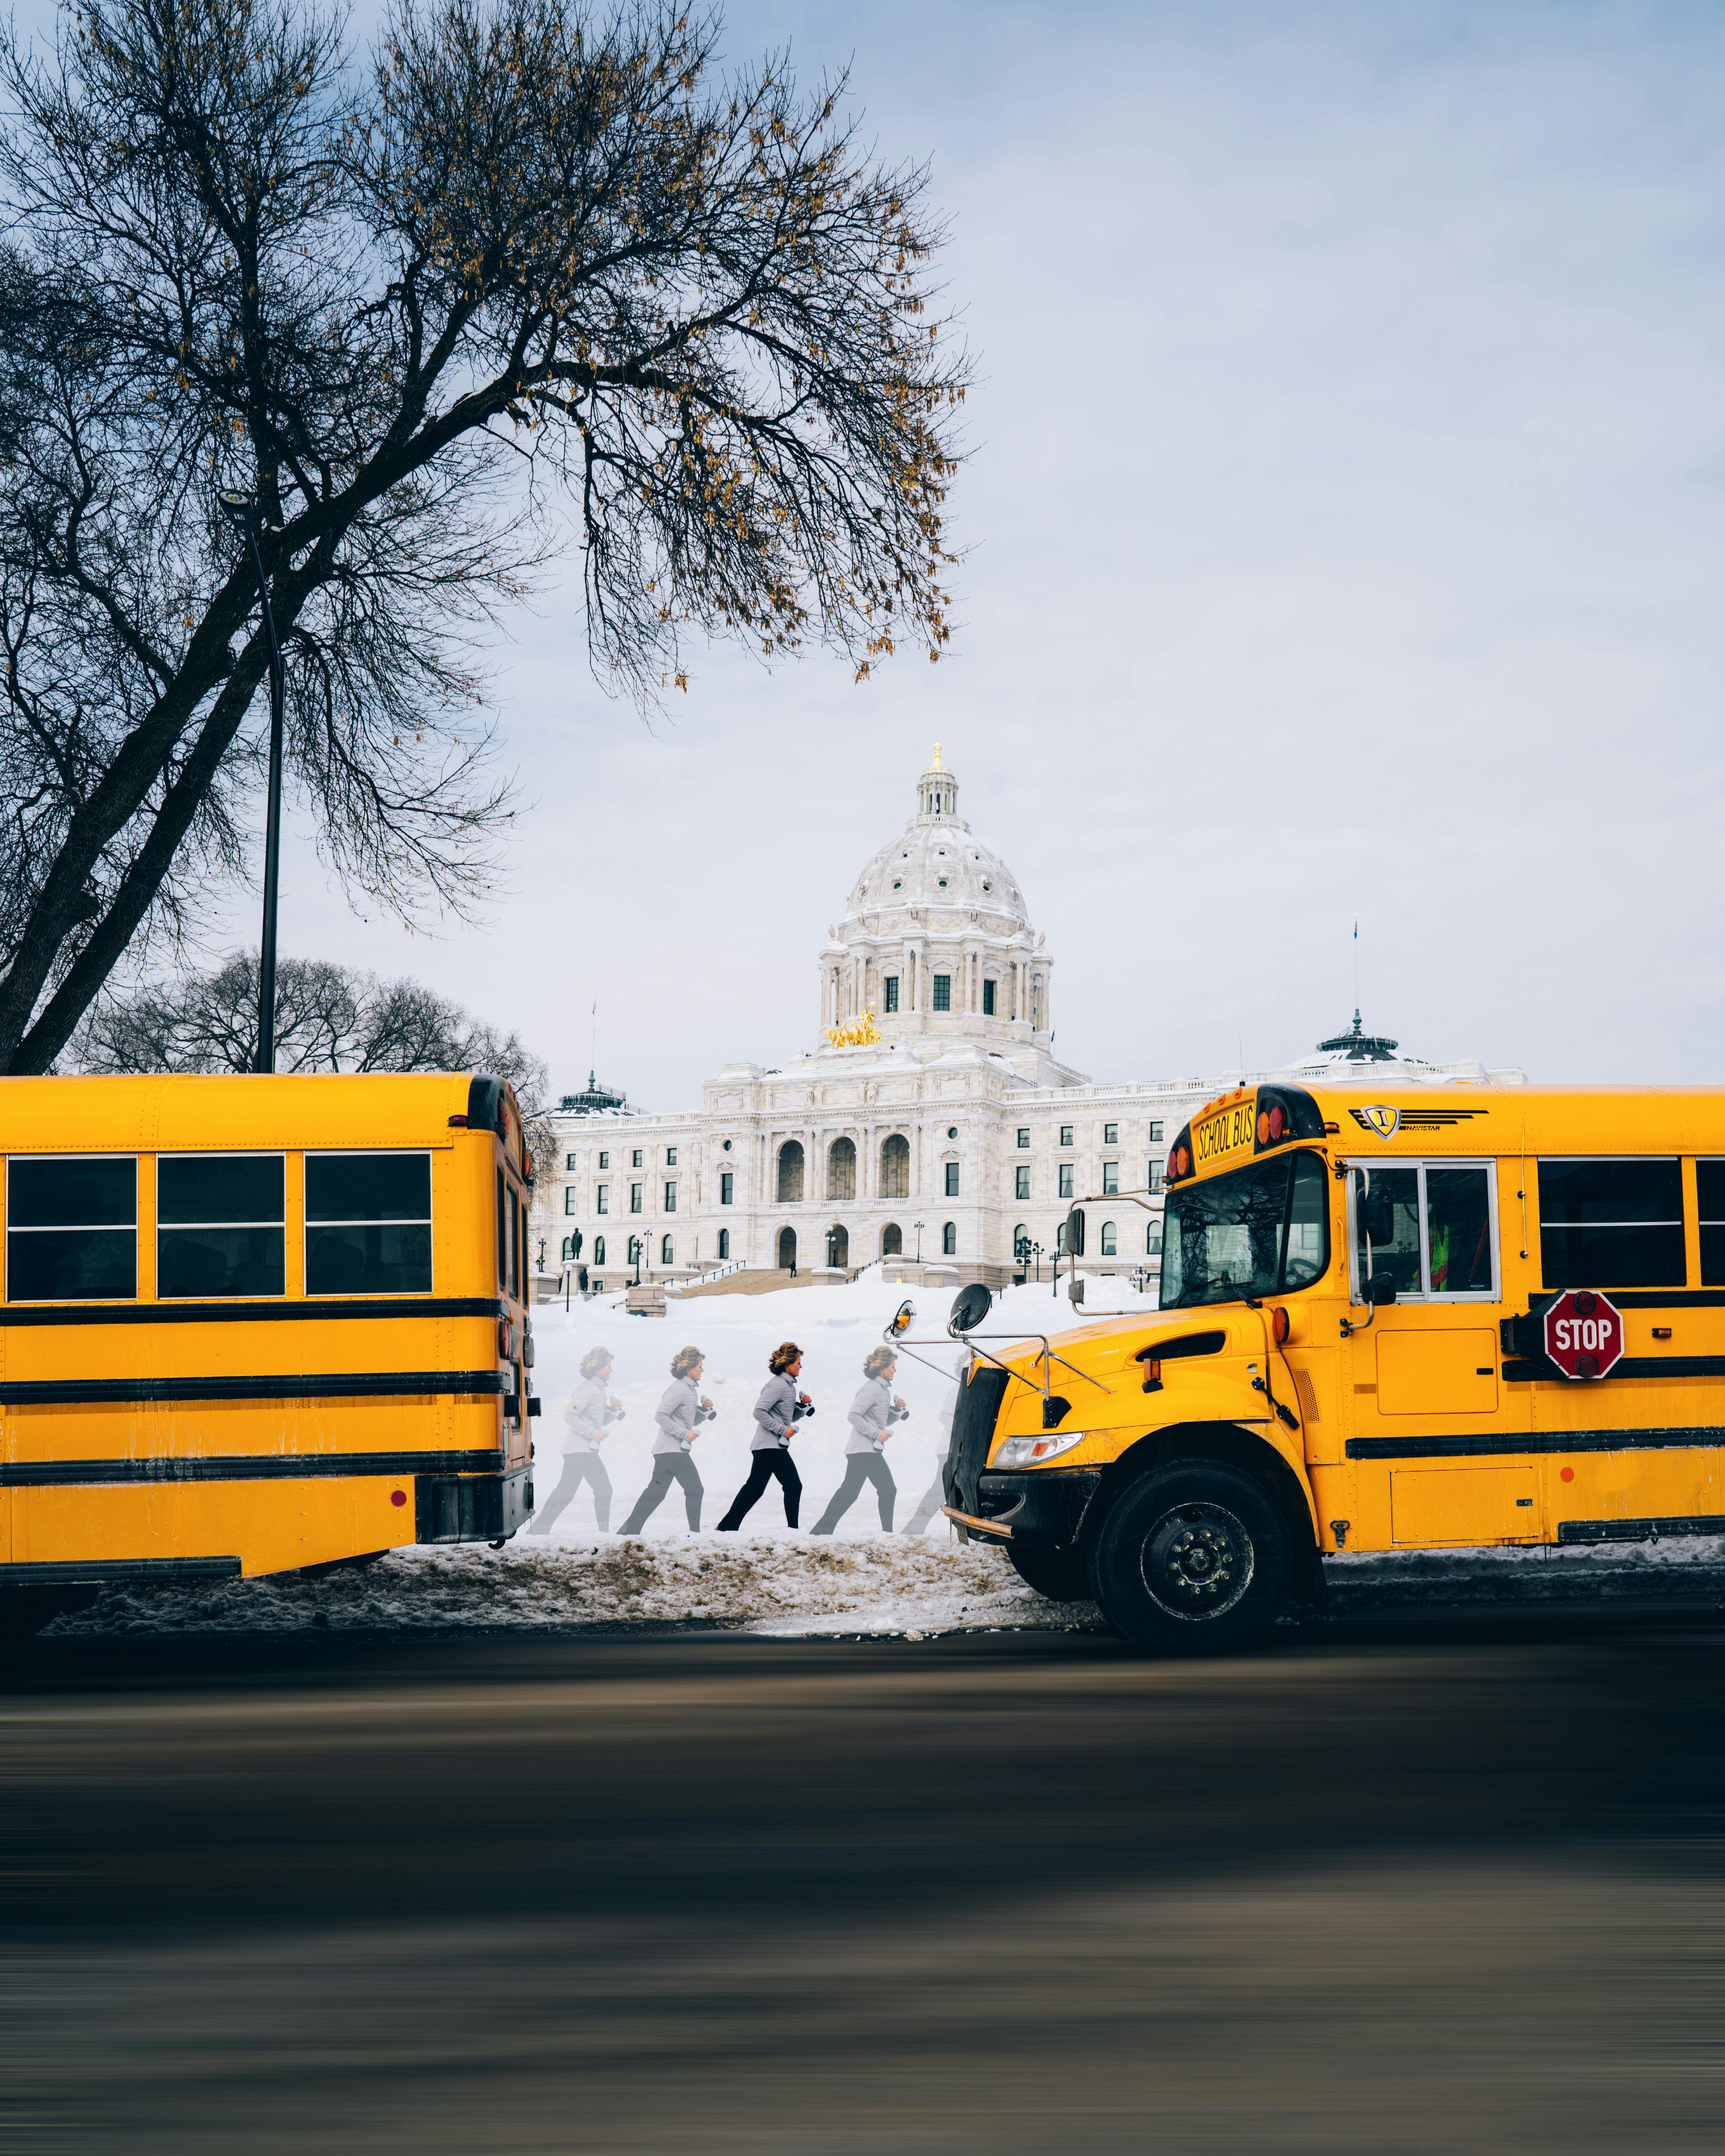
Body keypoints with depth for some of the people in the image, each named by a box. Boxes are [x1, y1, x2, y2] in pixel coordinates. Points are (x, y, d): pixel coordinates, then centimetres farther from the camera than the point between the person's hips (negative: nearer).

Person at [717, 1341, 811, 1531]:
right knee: (794, 1485, -4)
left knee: (754, 1488, 9)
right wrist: (783, 1430, -20)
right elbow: (759, 1411, -21)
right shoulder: (777, 1385, -14)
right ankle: (792, 1528, -1)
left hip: (764, 1447, 10)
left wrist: (803, 1405, 6)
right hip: (772, 1446, -10)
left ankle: (727, 1527, 10)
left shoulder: (789, 1385, 18)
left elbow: (791, 1418, 24)